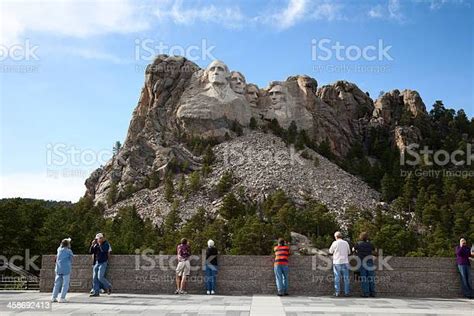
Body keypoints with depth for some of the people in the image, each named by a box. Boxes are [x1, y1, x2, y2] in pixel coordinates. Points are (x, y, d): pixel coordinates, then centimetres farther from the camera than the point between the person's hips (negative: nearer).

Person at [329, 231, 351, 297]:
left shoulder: (335, 243, -6)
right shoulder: (346, 243, 3)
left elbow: (330, 251, 4)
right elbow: (349, 252, 12)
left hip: (337, 262, -2)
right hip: (345, 262, 2)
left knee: (337, 278, 3)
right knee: (346, 278, 7)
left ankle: (337, 292, 4)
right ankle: (347, 292, 8)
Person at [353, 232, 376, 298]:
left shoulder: (358, 244, -1)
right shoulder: (370, 244, 3)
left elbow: (353, 249, 16)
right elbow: (374, 251, 21)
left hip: (362, 263, -2)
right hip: (370, 262, 2)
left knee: (363, 278, 0)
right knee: (371, 278, 7)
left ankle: (366, 293, -3)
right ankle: (372, 293, 7)